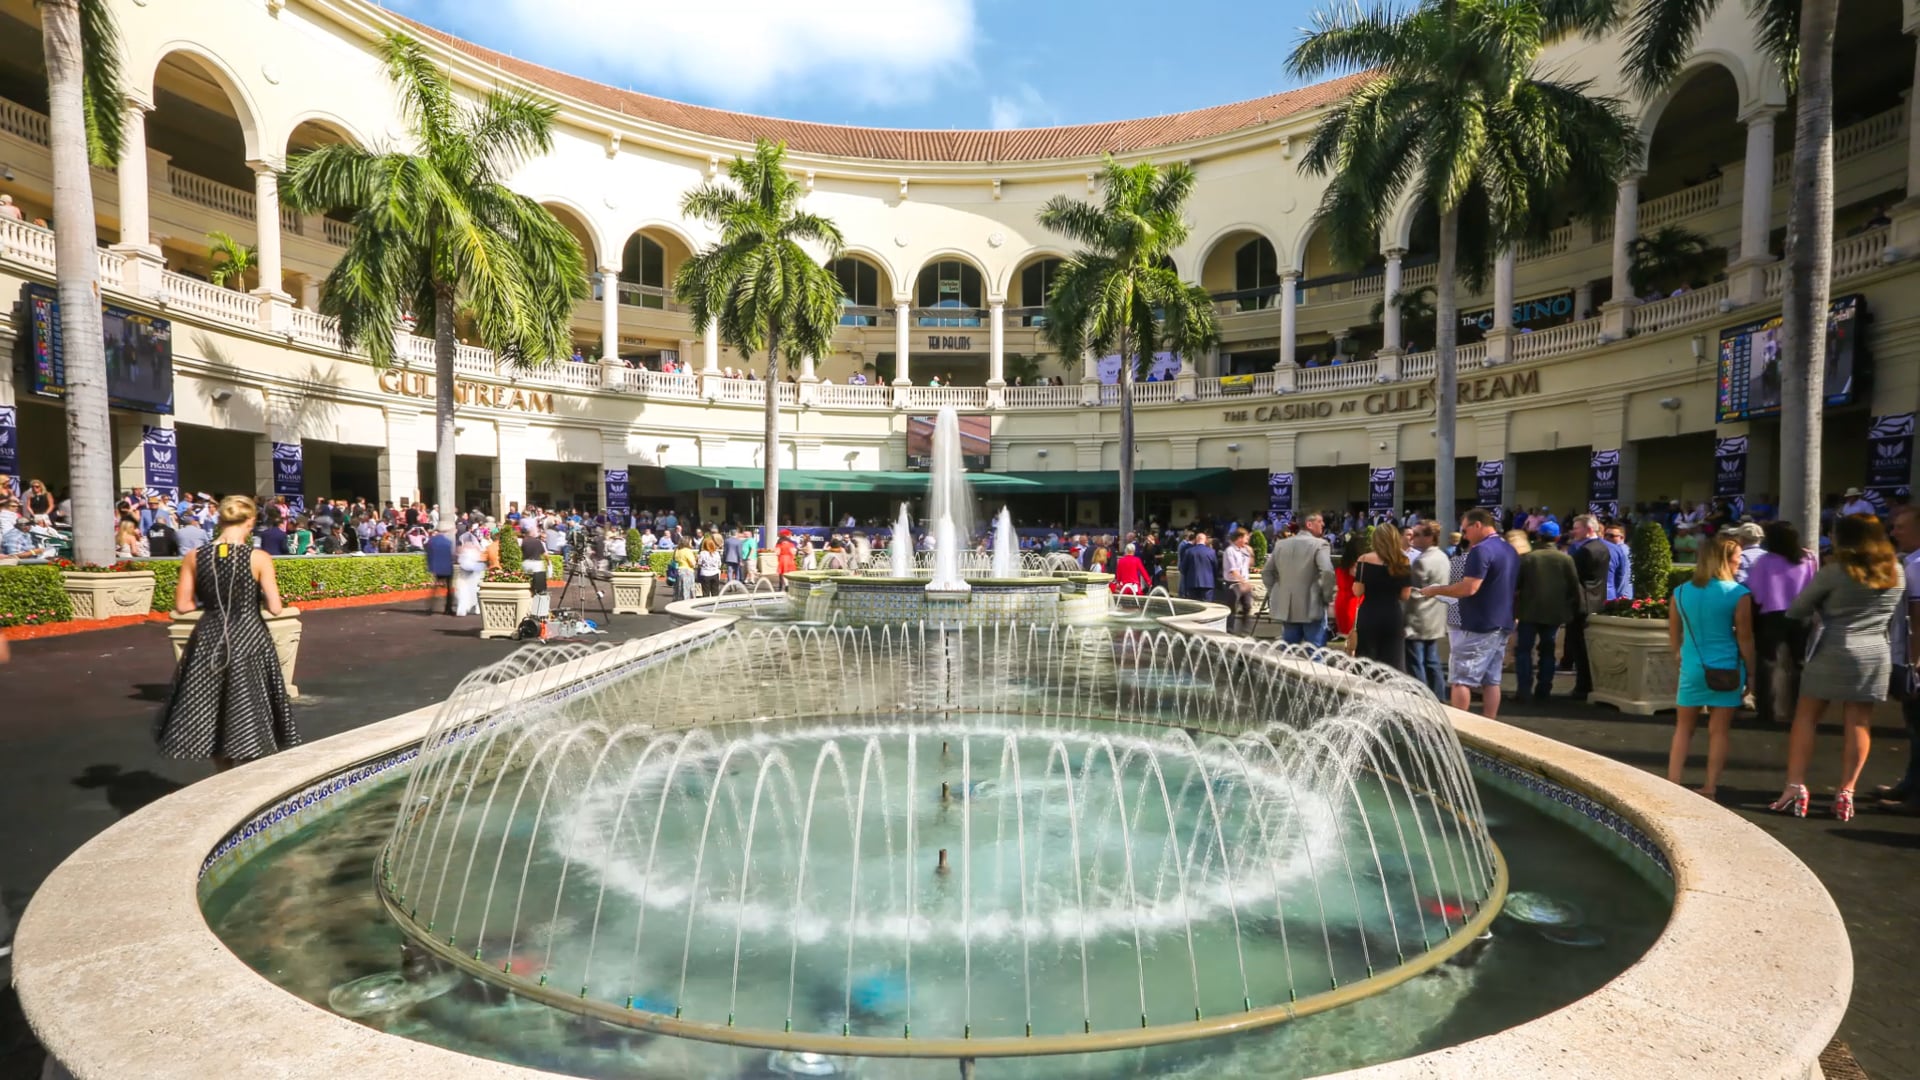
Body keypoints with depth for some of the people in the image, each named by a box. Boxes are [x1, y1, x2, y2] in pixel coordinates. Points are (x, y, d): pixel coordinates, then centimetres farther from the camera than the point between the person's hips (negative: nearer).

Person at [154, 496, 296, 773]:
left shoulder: (195, 557, -2)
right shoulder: (259, 558, -13)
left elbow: (182, 605, 1)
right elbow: (275, 608, -14)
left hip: (209, 640, 4)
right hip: (248, 639, -3)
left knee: (213, 711, 17)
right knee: (251, 712, 9)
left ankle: (227, 780, 26)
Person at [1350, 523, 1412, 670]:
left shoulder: (1365, 560, -6)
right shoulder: (1403, 563, 1)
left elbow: (1358, 591, -9)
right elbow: (1405, 595, 2)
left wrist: (1357, 573, 7)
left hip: (1369, 617, -2)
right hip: (1394, 618, 2)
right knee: (1394, 665, 8)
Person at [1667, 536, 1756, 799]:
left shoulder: (1681, 592, 1)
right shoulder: (1739, 594, -9)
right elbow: (1744, 639, -6)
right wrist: (1751, 673, 3)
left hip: (1692, 668, 2)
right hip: (1726, 669, -2)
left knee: (1683, 727, 13)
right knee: (1718, 730, 7)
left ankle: (1672, 784, 9)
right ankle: (1710, 788, 10)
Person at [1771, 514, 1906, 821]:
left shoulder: (1834, 572, -10)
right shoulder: (1897, 573, 7)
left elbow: (1796, 610, -4)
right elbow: (1890, 613, 20)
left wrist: (1824, 608, 14)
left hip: (1834, 652, -4)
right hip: (1876, 655, 5)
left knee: (1805, 718, 2)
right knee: (1859, 725, 7)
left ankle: (1795, 788, -3)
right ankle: (1845, 793, 7)